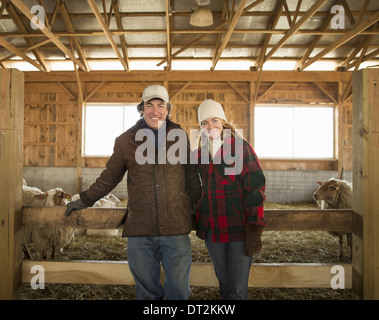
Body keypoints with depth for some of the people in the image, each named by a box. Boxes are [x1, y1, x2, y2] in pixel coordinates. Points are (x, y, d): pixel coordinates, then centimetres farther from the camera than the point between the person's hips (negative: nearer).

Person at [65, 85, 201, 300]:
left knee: (179, 289, 9)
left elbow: (191, 176, 13)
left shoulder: (181, 137, 4)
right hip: (140, 228, 1)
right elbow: (109, 177, 15)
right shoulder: (126, 141, 5)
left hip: (176, 228, 0)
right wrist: (85, 200, 19)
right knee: (147, 290, 14)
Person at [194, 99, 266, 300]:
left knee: (237, 289, -1)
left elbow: (256, 187, -11)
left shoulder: (241, 147, -8)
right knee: (224, 284, 17)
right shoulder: (200, 152, 8)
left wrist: (255, 230, -15)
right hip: (212, 228, 5)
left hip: (239, 228, -5)